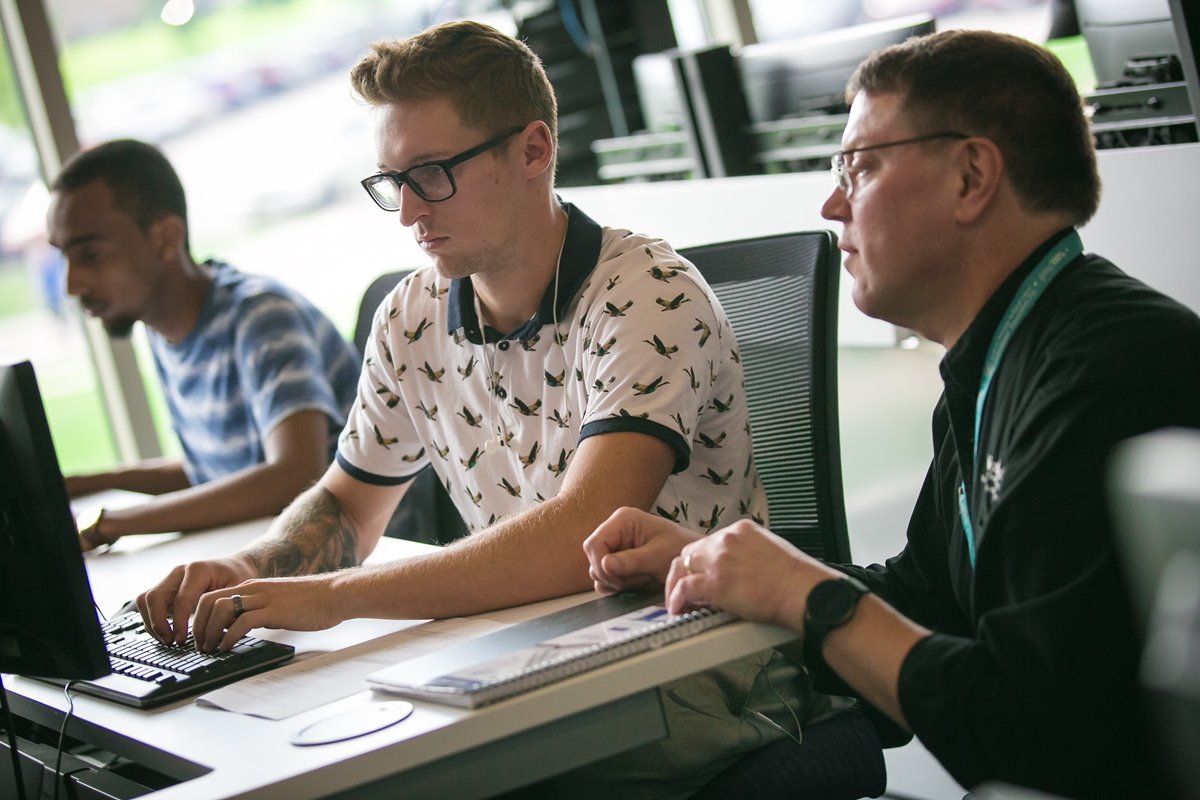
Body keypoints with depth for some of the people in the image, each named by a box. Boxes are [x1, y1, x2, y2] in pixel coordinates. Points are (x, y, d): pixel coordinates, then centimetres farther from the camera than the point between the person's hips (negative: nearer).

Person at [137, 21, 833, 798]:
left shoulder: (648, 297, -19)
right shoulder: (412, 319, 2)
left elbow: (578, 539, -33)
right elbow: (348, 504, 16)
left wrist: (329, 596, -32)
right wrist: (254, 571, -7)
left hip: (703, 676, -6)